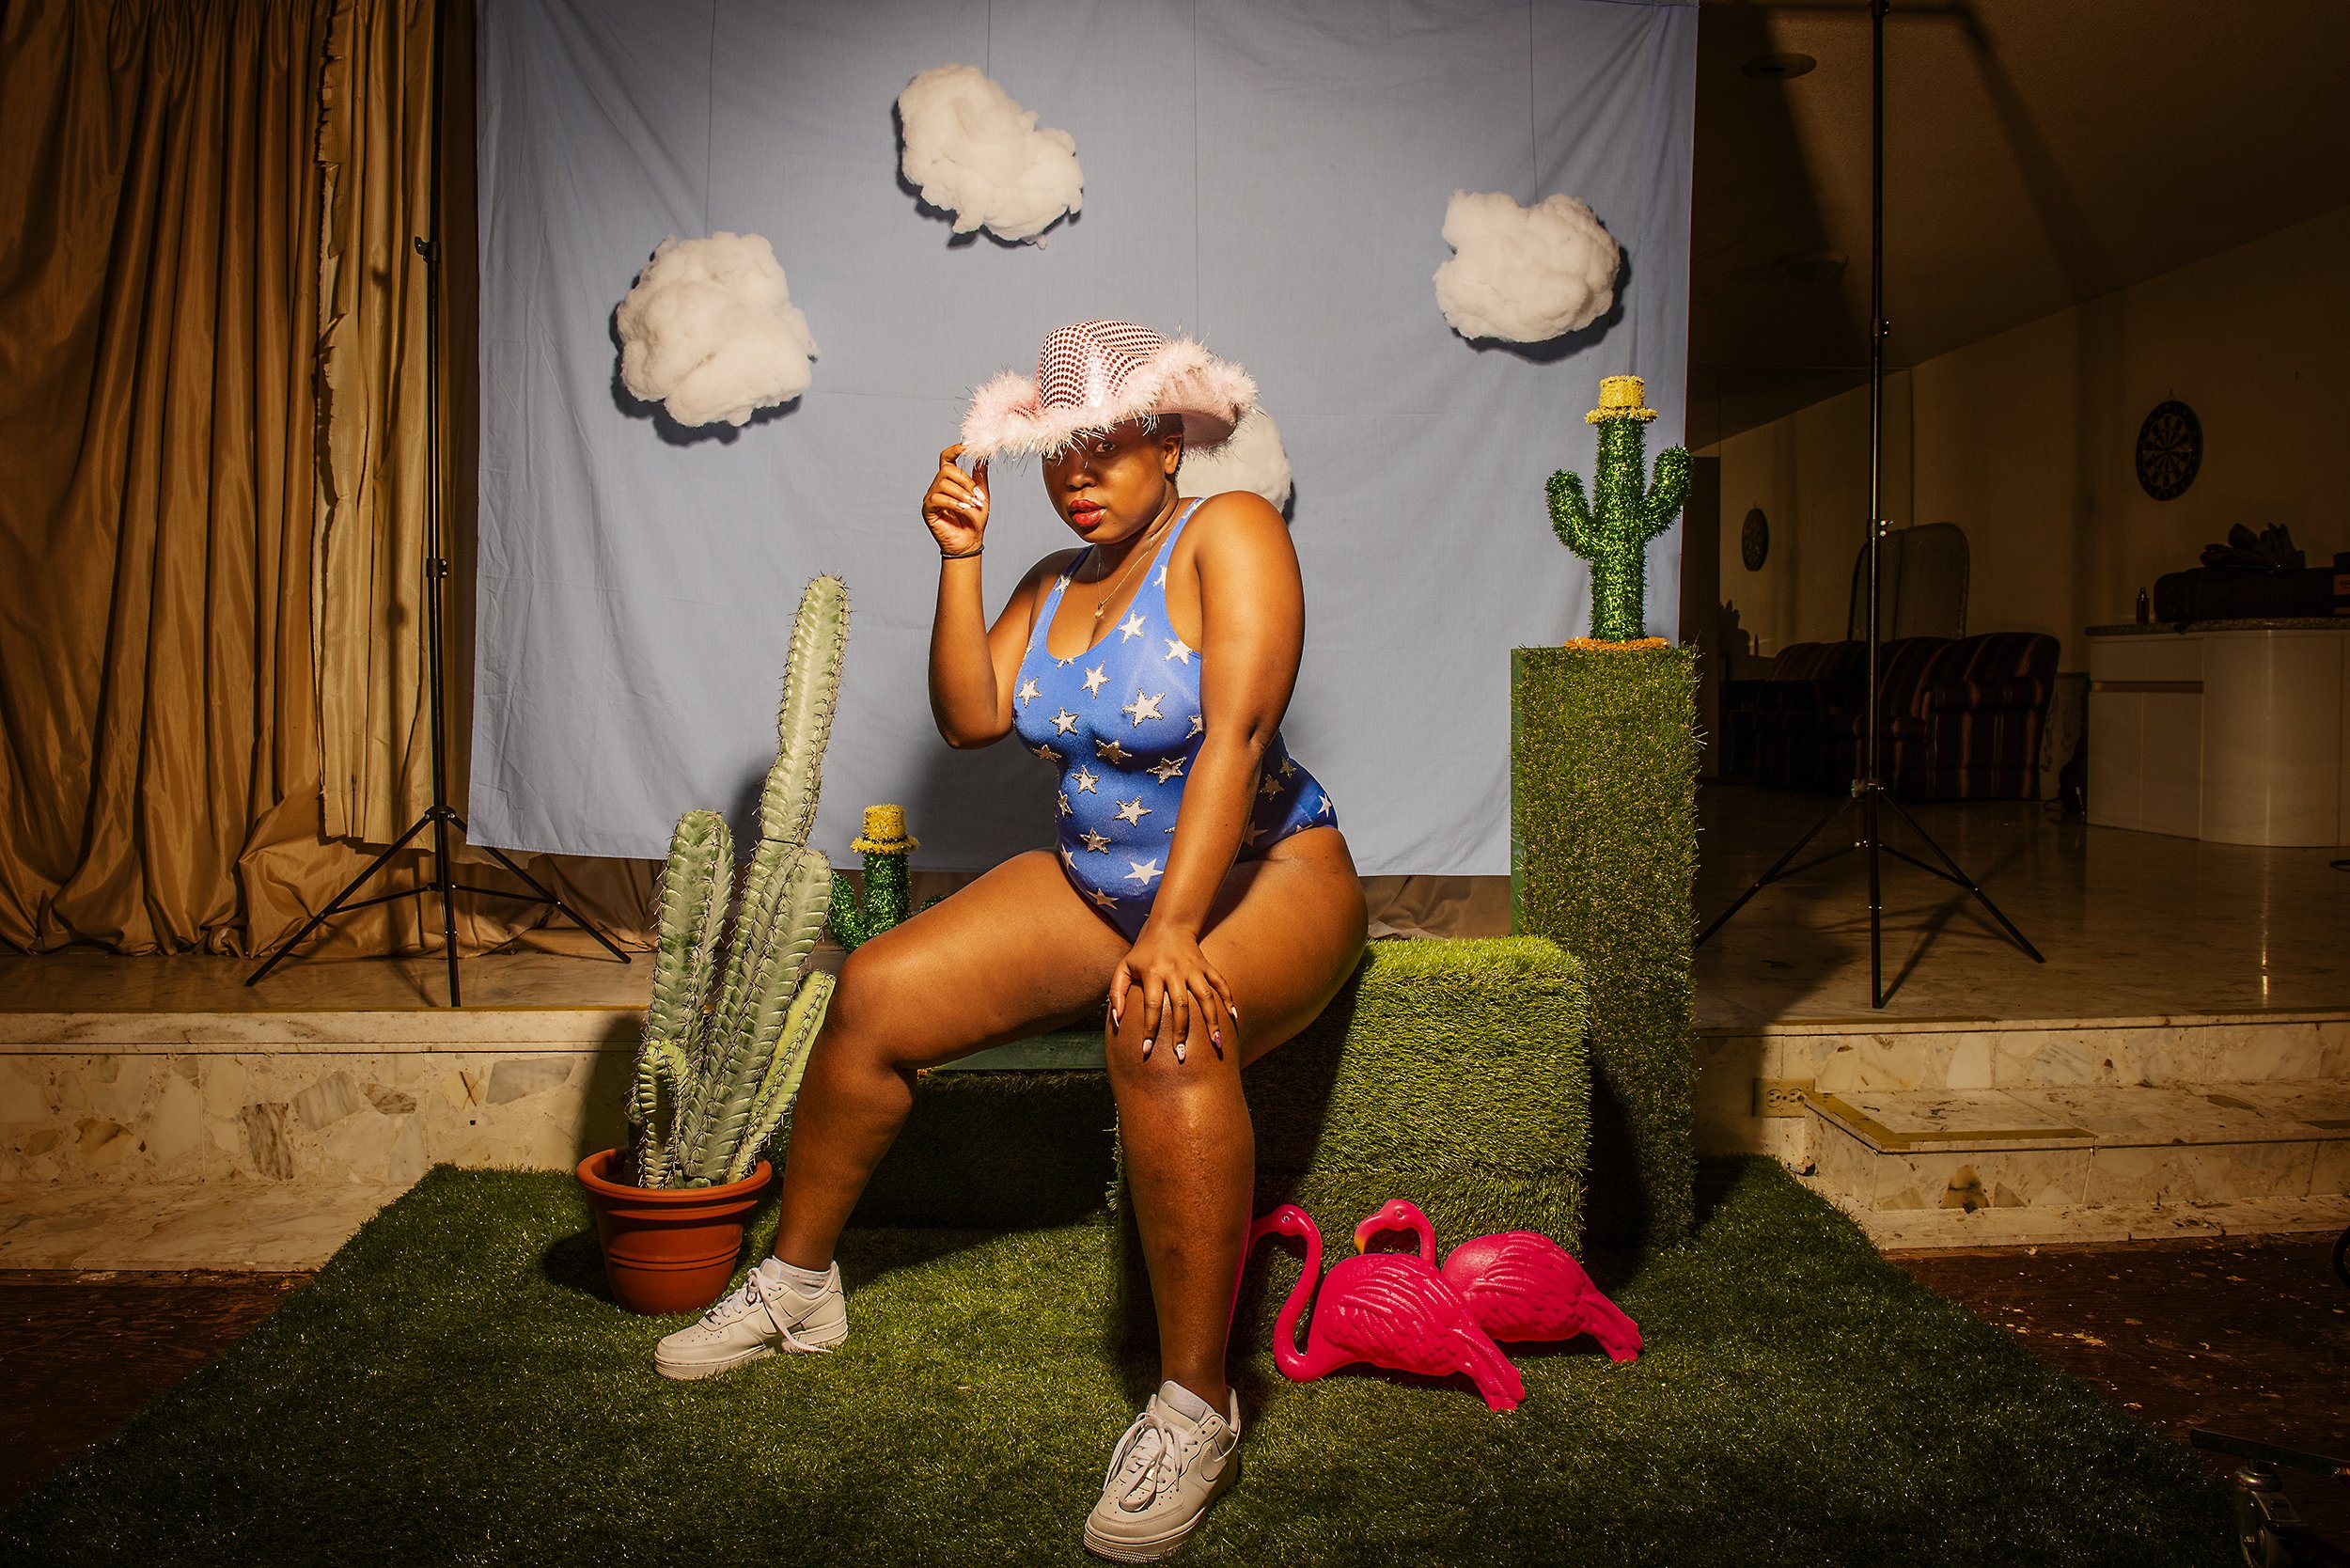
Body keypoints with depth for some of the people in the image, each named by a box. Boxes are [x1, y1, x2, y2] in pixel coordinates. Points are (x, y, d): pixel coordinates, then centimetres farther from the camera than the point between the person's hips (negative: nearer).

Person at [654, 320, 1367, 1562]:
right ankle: (796, 1283, 14)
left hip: (1266, 878, -6)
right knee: (874, 992, -7)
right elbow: (969, 718, -2)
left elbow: (1235, 733, -26)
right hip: (1094, 883, 7)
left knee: (1164, 1034, -39)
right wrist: (959, 561, -10)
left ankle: (1195, 1403, -28)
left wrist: (1176, 934, -35)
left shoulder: (1229, 535, -13)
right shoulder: (1055, 584, 10)